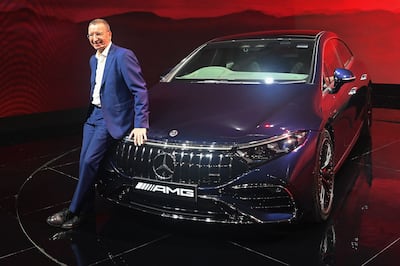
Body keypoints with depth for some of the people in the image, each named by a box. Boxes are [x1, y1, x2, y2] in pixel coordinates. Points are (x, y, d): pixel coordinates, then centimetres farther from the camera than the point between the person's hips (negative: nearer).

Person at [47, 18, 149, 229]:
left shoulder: (123, 56, -14)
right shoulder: (94, 60, 13)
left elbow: (140, 90, -17)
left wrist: (140, 124, -22)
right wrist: (91, 112, 15)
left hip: (112, 118, -8)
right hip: (94, 115, 8)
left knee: (89, 162, -11)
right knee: (84, 163, 6)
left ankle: (72, 211, 3)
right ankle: (86, 209, 19)